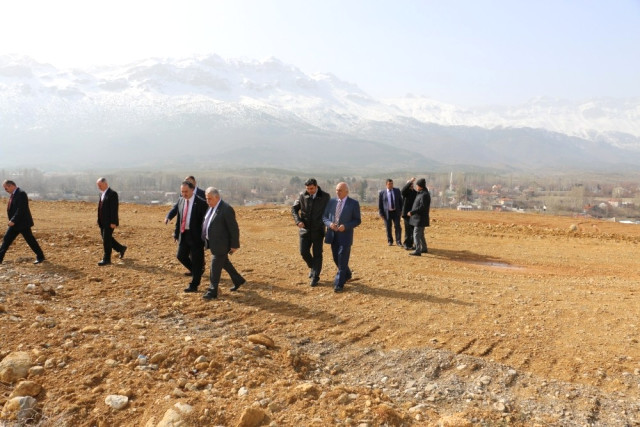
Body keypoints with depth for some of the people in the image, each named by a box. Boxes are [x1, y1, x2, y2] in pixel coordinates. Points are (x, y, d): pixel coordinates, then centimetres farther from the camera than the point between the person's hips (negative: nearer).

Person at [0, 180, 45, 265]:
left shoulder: (21, 194, -18)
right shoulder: (13, 195, 12)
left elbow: (21, 210, -24)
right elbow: (12, 209, 18)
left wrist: (13, 221, -24)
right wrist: (12, 220, 12)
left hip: (23, 223, -9)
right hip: (15, 223, 9)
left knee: (30, 240, -1)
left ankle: (40, 257, 10)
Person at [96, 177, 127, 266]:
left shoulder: (112, 194, -14)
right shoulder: (102, 194, 13)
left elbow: (114, 209, -18)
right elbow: (101, 208, 17)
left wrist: (113, 222, -21)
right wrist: (99, 221, 16)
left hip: (109, 222, -9)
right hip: (103, 222, 9)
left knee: (106, 240, -5)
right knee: (106, 239, 13)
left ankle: (106, 259, 4)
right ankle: (121, 248, 30)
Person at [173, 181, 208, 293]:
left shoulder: (200, 203, -13)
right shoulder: (181, 201, 6)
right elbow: (179, 218, 14)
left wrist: (204, 238, -13)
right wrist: (176, 233, 11)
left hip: (196, 236, -6)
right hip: (184, 234, 6)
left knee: (196, 260, 2)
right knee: (181, 256, 9)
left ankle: (194, 285, 14)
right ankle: (196, 271, 33)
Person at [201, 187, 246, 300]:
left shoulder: (226, 209, -22)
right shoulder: (211, 207, 5)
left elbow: (234, 228, -19)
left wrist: (235, 245, -16)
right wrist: (206, 239, 16)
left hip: (220, 244, -9)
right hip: (212, 243, 9)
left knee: (215, 267, -3)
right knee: (224, 263, 22)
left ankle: (212, 291, 7)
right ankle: (238, 280, 39)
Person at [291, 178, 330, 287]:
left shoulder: (325, 196, -6)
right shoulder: (302, 195, -1)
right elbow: (294, 209, 6)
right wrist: (298, 221, -9)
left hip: (318, 230, -2)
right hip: (305, 229, 2)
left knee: (317, 254, 1)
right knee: (304, 251, -1)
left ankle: (315, 277, 10)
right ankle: (312, 267, 28)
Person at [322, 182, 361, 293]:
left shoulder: (354, 203, -5)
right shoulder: (331, 201, 6)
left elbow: (357, 220, -4)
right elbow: (324, 217, 9)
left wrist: (345, 226, -19)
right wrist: (329, 224, -13)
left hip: (345, 235, -5)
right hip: (333, 235, 5)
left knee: (342, 260, -5)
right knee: (336, 259, 15)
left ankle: (339, 284, 3)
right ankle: (347, 275, 39)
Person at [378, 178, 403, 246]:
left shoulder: (397, 191, 3)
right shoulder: (382, 193, -4)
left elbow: (400, 201, 9)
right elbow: (380, 204, -1)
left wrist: (401, 210, 4)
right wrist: (381, 213, -5)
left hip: (396, 212, 1)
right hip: (387, 212, -1)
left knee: (398, 227, -4)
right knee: (388, 227, 5)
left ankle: (398, 241, 6)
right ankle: (390, 241, 21)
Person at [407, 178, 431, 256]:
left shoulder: (424, 195, -19)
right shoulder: (420, 193, 13)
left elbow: (422, 207, -26)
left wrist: (412, 212, -24)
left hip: (420, 219, -10)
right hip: (418, 218, 10)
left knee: (416, 234, -11)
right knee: (420, 234, 18)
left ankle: (417, 251, -11)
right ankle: (424, 249, 27)